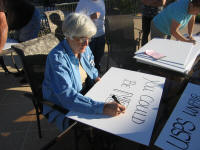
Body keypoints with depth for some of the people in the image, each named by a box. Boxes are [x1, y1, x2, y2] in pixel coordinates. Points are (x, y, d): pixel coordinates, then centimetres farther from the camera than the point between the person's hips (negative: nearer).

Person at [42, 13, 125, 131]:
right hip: (62, 108, -6)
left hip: (86, 96, 7)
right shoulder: (57, 58, -27)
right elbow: (67, 96, -37)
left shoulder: (84, 48, -3)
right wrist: (102, 108, -45)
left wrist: (97, 78, -5)